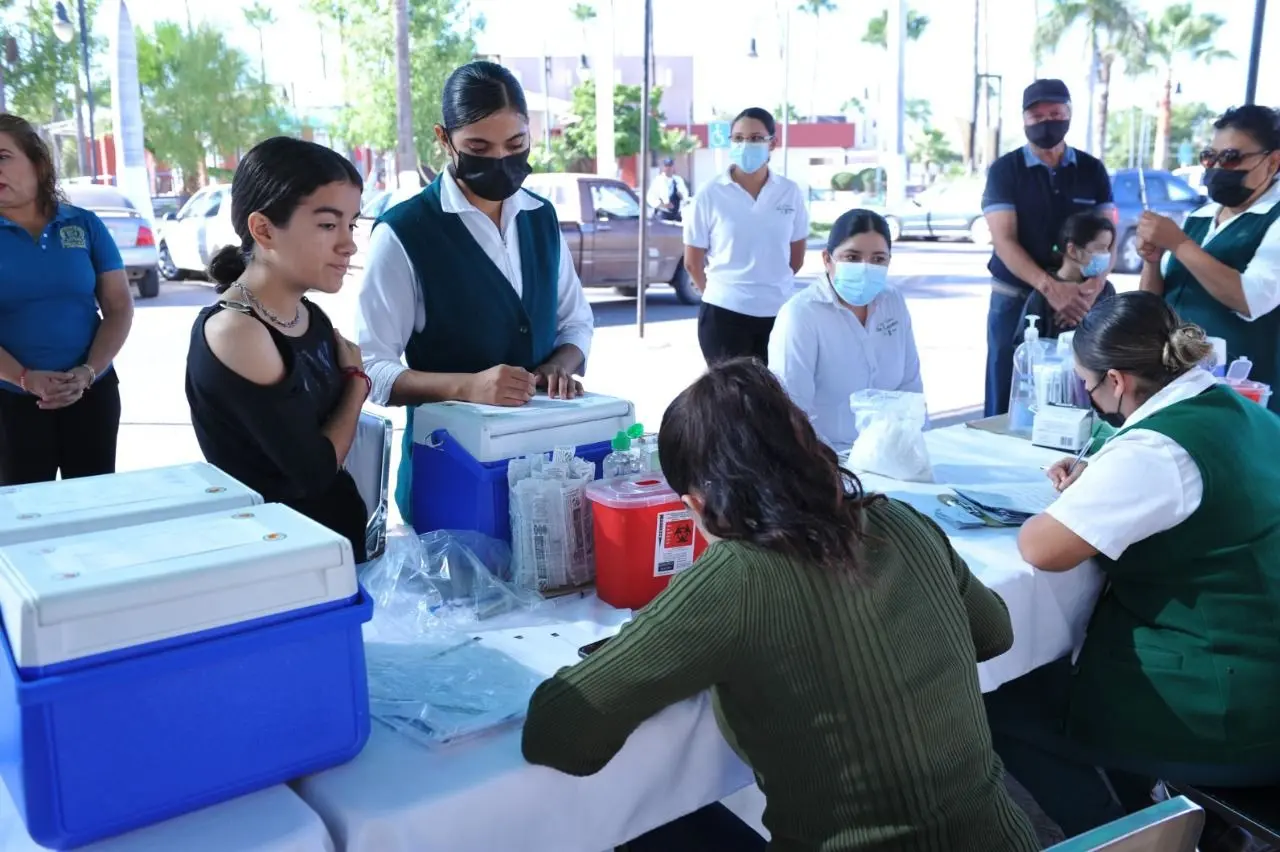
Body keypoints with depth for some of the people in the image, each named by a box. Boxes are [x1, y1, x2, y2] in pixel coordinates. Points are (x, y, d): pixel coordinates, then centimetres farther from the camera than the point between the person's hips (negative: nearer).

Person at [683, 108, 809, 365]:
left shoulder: (790, 193, 2)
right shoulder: (711, 194, -5)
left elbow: (796, 258, 13)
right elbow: (693, 262, 2)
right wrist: (722, 292, 10)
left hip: (779, 311, 2)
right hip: (724, 312, -2)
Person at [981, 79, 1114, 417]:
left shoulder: (1093, 170, 7)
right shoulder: (1005, 170, -2)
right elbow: (1004, 241, -12)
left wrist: (1094, 286, -18)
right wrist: (1049, 287, -26)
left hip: (1076, 302, 2)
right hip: (1015, 300, -2)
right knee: (1007, 407, 1)